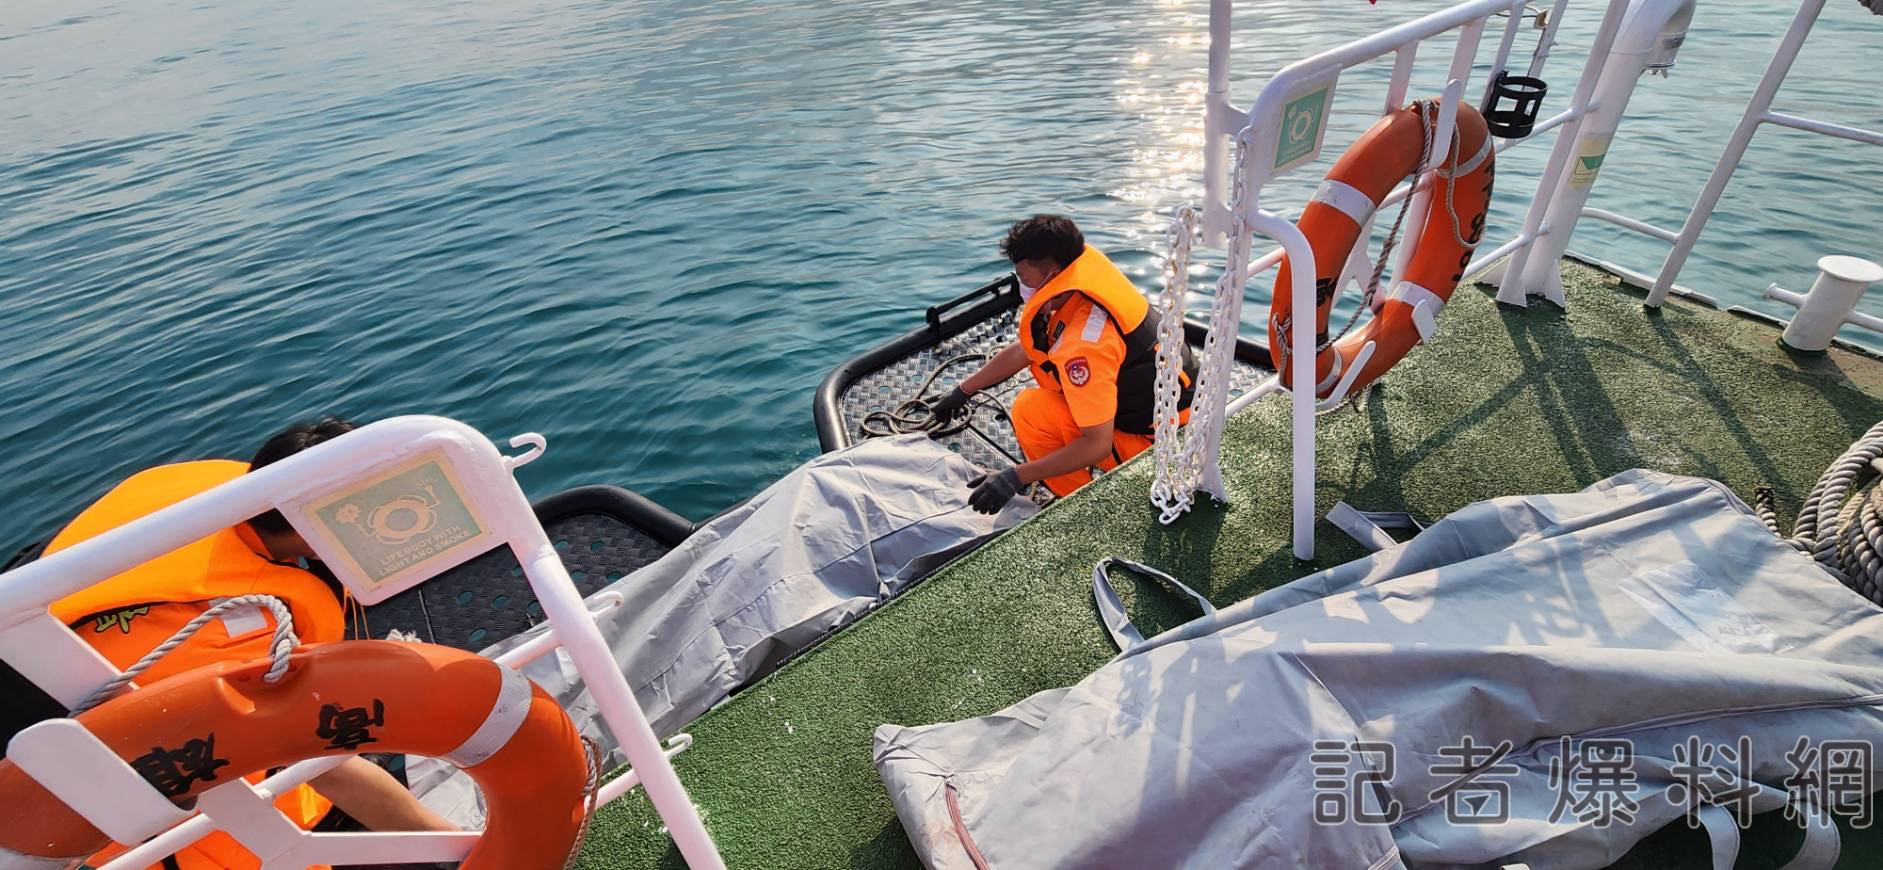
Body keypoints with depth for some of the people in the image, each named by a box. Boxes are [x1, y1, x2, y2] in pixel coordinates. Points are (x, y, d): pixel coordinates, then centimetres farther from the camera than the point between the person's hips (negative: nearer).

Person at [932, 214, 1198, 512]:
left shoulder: (1085, 343, -31)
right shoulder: (1082, 291, -2)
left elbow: (1098, 445, -30)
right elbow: (1023, 350, 10)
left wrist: (1016, 477, -27)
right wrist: (963, 390, 19)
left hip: (1154, 441, -9)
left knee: (1030, 409, -17)